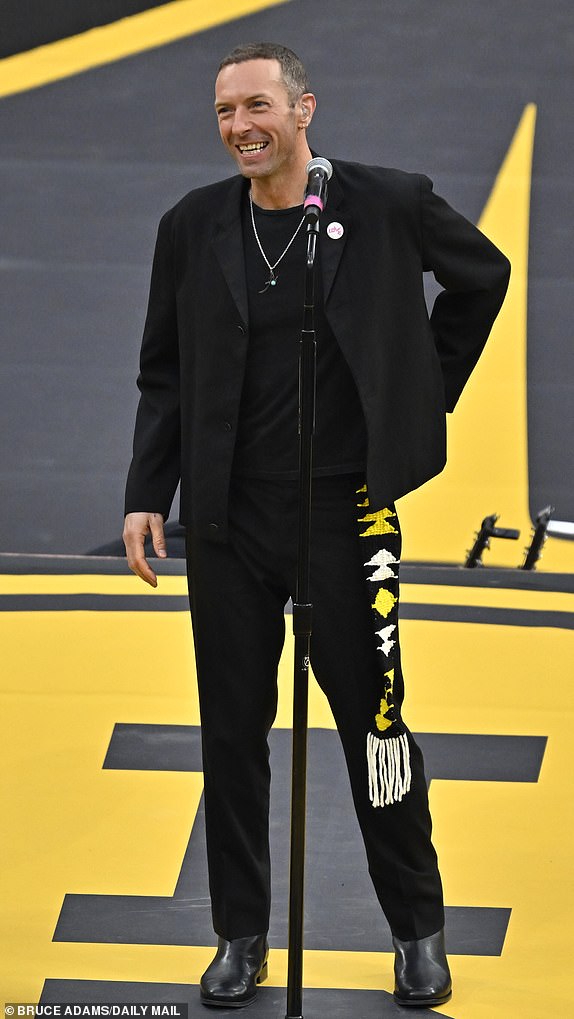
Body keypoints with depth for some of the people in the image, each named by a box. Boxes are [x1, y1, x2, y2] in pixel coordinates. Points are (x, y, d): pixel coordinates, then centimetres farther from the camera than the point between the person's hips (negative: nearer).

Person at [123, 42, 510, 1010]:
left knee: (373, 723, 3)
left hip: (347, 512, -2)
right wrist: (146, 495, 0)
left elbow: (484, 275, 13)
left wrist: (428, 390, 9)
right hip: (229, 518, 3)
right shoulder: (194, 227, 2)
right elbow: (165, 376, 8)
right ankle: (241, 935, 18)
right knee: (232, 731, 7)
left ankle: (418, 929, 18)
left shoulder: (388, 204, -5)